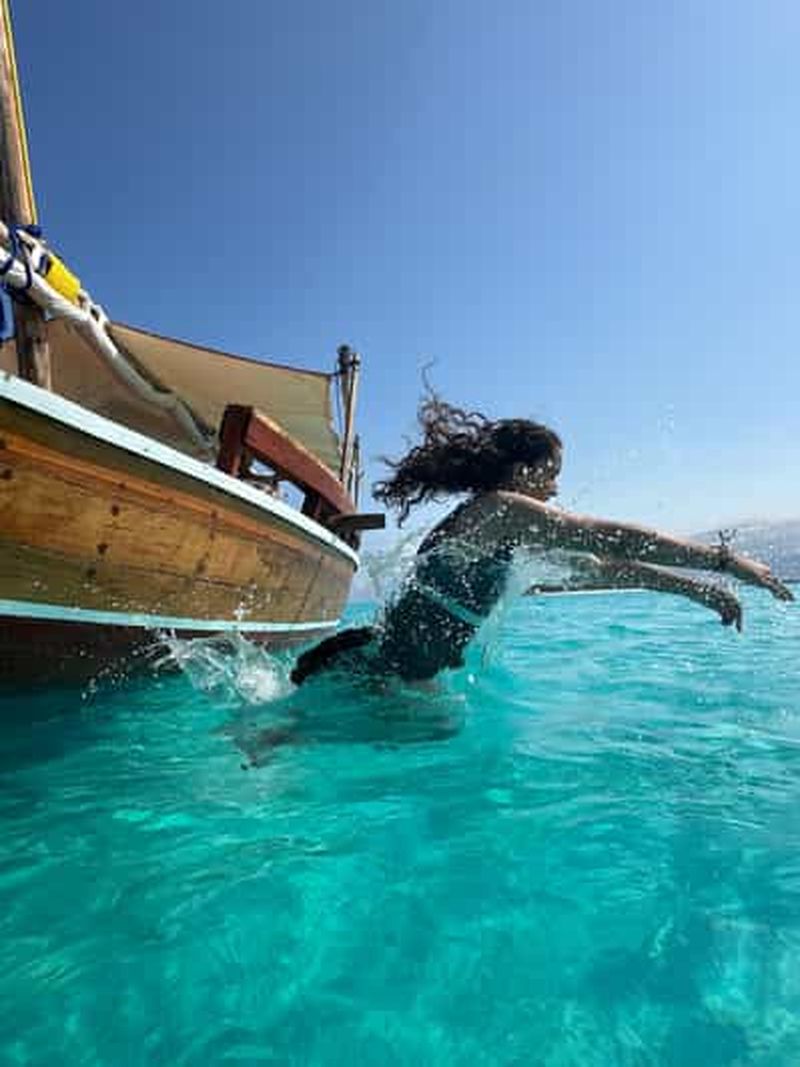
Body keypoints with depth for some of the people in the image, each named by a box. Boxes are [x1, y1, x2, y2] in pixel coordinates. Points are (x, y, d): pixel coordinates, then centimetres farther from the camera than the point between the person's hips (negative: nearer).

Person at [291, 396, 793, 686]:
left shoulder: (503, 534, 16)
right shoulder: (498, 508, -13)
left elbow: (598, 568, 19)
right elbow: (615, 539, -16)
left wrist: (694, 587, 18)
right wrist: (724, 558, -7)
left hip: (396, 671, 10)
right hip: (371, 672, -10)